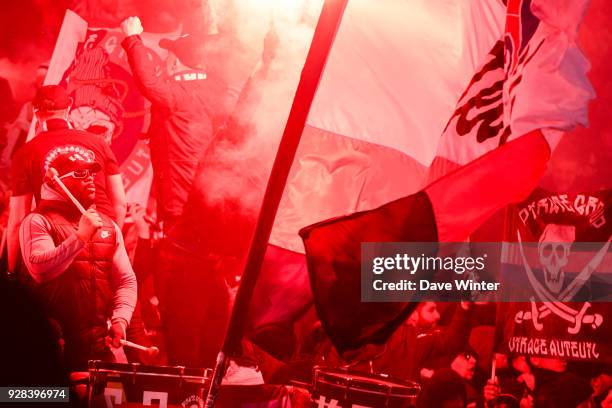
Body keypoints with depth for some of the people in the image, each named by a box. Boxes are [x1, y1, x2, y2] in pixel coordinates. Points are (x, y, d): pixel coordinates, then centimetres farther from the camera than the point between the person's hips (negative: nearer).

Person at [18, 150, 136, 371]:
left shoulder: (108, 226, 13)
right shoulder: (38, 222, -4)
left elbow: (126, 279, 9)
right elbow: (39, 270, -20)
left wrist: (120, 319, -7)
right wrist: (80, 237, -22)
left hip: (99, 342, 5)